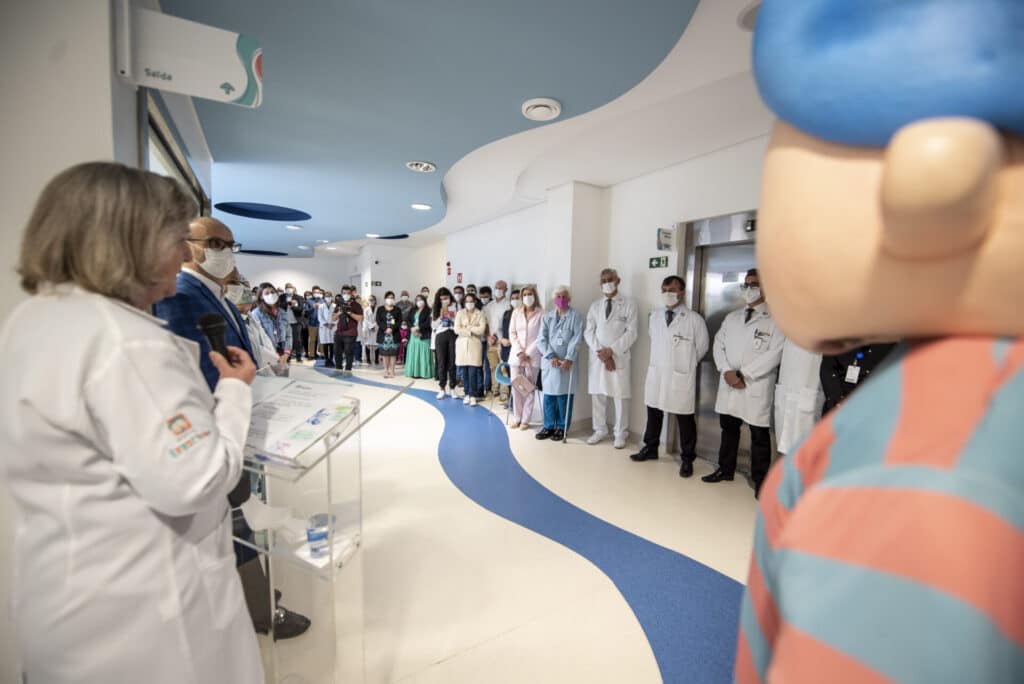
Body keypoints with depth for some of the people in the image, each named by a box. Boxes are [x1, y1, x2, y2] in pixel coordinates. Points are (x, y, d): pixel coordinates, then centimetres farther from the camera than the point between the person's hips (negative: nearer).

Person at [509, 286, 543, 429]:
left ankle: (525, 420, 9)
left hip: (532, 356, -3)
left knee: (529, 388, 1)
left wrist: (528, 353, -11)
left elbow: (541, 337, -6)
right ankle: (516, 418, 14)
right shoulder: (516, 312, 9)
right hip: (516, 355, 3)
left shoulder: (541, 313, -2)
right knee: (516, 387, 4)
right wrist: (519, 352, -6)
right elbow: (512, 333, 6)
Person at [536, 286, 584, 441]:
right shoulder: (547, 317, 11)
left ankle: (562, 427, 12)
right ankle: (549, 426, 17)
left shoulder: (575, 317, 2)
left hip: (566, 363, -3)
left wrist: (569, 359, -18)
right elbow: (541, 339, 3)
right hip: (549, 362, 3)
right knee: (548, 394, 6)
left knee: (564, 395, 0)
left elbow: (576, 340, -7)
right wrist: (551, 356, -11)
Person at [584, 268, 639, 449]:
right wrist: (600, 352, -9)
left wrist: (611, 350, -14)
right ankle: (600, 430, 21)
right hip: (597, 357, 3)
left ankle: (620, 434, 14)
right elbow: (589, 332, 6)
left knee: (620, 396, 1)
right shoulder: (595, 306, 12)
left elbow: (631, 332, -6)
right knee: (597, 395, 8)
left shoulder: (629, 304, 1)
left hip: (619, 357, -3)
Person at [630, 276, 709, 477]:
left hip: (681, 378, -5)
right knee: (653, 414, 16)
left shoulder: (694, 319, -9)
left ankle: (687, 459, 21)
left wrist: (685, 364, 10)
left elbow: (701, 347, 2)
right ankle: (650, 449, 33)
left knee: (685, 420, 6)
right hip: (656, 374, 5)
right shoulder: (654, 317, 7)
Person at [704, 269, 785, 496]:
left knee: (759, 436, 5)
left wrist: (744, 374, -15)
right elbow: (719, 344, 8)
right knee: (728, 429, 16)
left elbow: (775, 354, -14)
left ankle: (760, 481, 18)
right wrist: (727, 371, -8)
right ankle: (725, 470, 31)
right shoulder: (732, 317, 14)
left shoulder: (776, 320, -5)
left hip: (756, 387, -5)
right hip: (728, 384, 5)